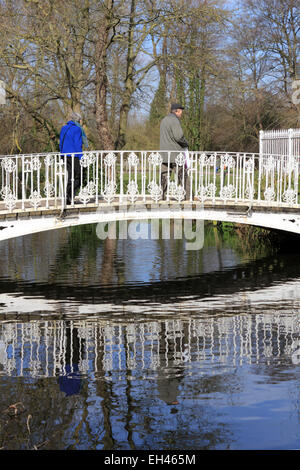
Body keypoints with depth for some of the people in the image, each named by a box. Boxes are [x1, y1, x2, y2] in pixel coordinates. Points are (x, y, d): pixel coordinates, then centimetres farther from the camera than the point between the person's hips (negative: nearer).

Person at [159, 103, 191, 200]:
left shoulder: (164, 120, 17)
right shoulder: (174, 120, -12)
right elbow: (179, 136, -21)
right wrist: (185, 144, -2)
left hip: (164, 153, 8)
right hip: (175, 152, -8)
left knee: (164, 175, 4)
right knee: (183, 174, 0)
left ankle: (162, 194, -2)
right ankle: (186, 195, 1)